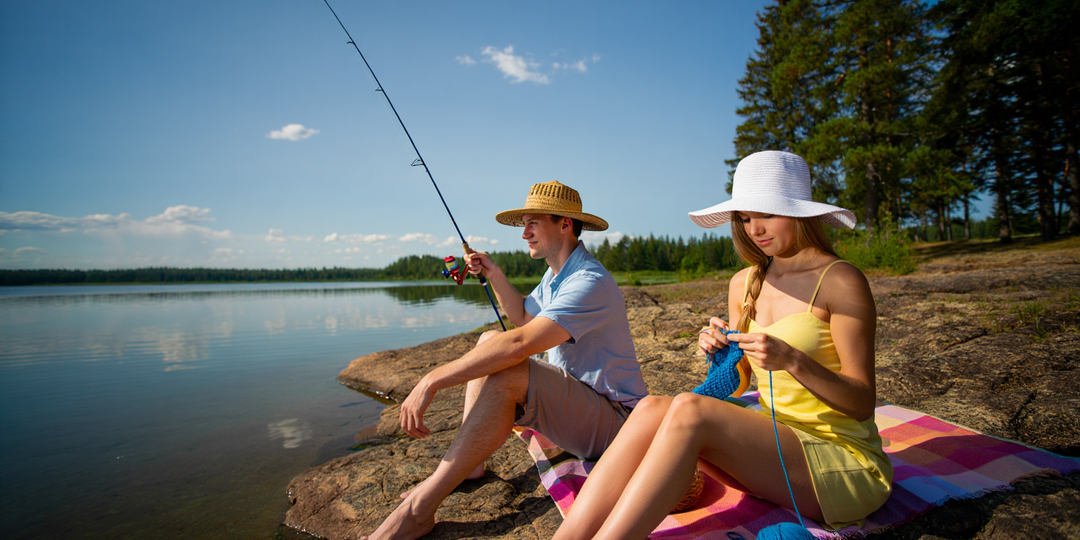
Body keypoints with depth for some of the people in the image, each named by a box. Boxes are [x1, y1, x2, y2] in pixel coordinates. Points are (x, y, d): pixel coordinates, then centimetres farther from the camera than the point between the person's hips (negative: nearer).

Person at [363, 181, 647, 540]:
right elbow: (522, 318, 22)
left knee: (505, 373, -33)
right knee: (489, 340, 7)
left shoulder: (590, 282, -25)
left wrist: (432, 381, -34)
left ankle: (419, 509, -24)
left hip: (613, 419, -10)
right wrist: (494, 274, 8)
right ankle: (469, 462, 0)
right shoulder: (555, 274, 9)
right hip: (572, 395, 10)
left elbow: (519, 344, -35)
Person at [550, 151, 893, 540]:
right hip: (774, 448, 5)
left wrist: (792, 360, -26)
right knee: (652, 409, -22)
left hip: (845, 460, -5)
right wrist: (720, 353, -9)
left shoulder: (841, 281, -9)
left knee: (689, 411, -31)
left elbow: (863, 404, -9)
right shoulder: (743, 284, 8)